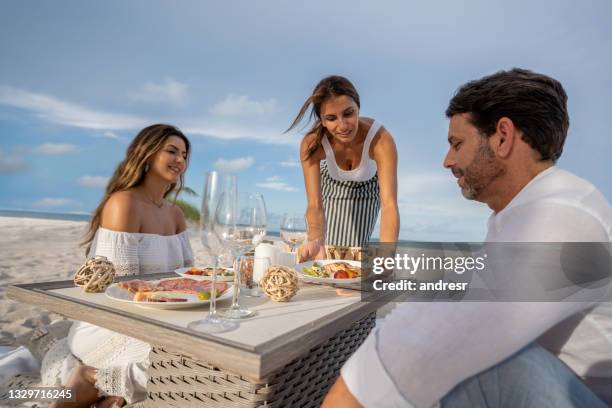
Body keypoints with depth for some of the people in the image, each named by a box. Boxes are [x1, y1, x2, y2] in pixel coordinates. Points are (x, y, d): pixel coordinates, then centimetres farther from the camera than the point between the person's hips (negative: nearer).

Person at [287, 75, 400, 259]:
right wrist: (316, 241, -61)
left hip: (366, 188, -1)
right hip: (331, 187, 1)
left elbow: (389, 204, -49)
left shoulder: (381, 139, -42)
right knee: (326, 251, 2)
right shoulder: (312, 144, -37)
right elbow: (315, 204, -40)